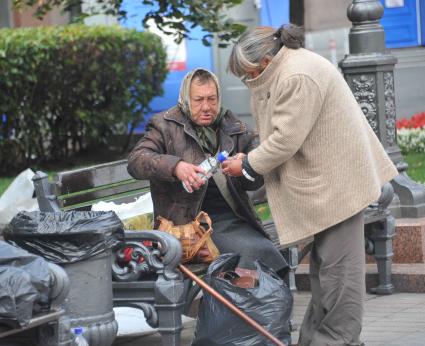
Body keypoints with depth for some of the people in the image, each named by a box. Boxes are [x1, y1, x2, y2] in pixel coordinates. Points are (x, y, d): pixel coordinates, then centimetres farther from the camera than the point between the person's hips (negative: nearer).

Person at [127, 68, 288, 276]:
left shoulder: (232, 127, 19)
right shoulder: (165, 126, 10)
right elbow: (136, 161, -5)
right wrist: (175, 167, -22)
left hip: (232, 219, 4)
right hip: (186, 221, -4)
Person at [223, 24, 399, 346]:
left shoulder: (298, 78, -22)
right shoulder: (285, 68, 12)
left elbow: (285, 139, -22)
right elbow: (281, 133, 17)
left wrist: (248, 165, -8)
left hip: (336, 182, -11)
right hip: (326, 182, 11)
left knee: (336, 265, -5)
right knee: (324, 262, 14)